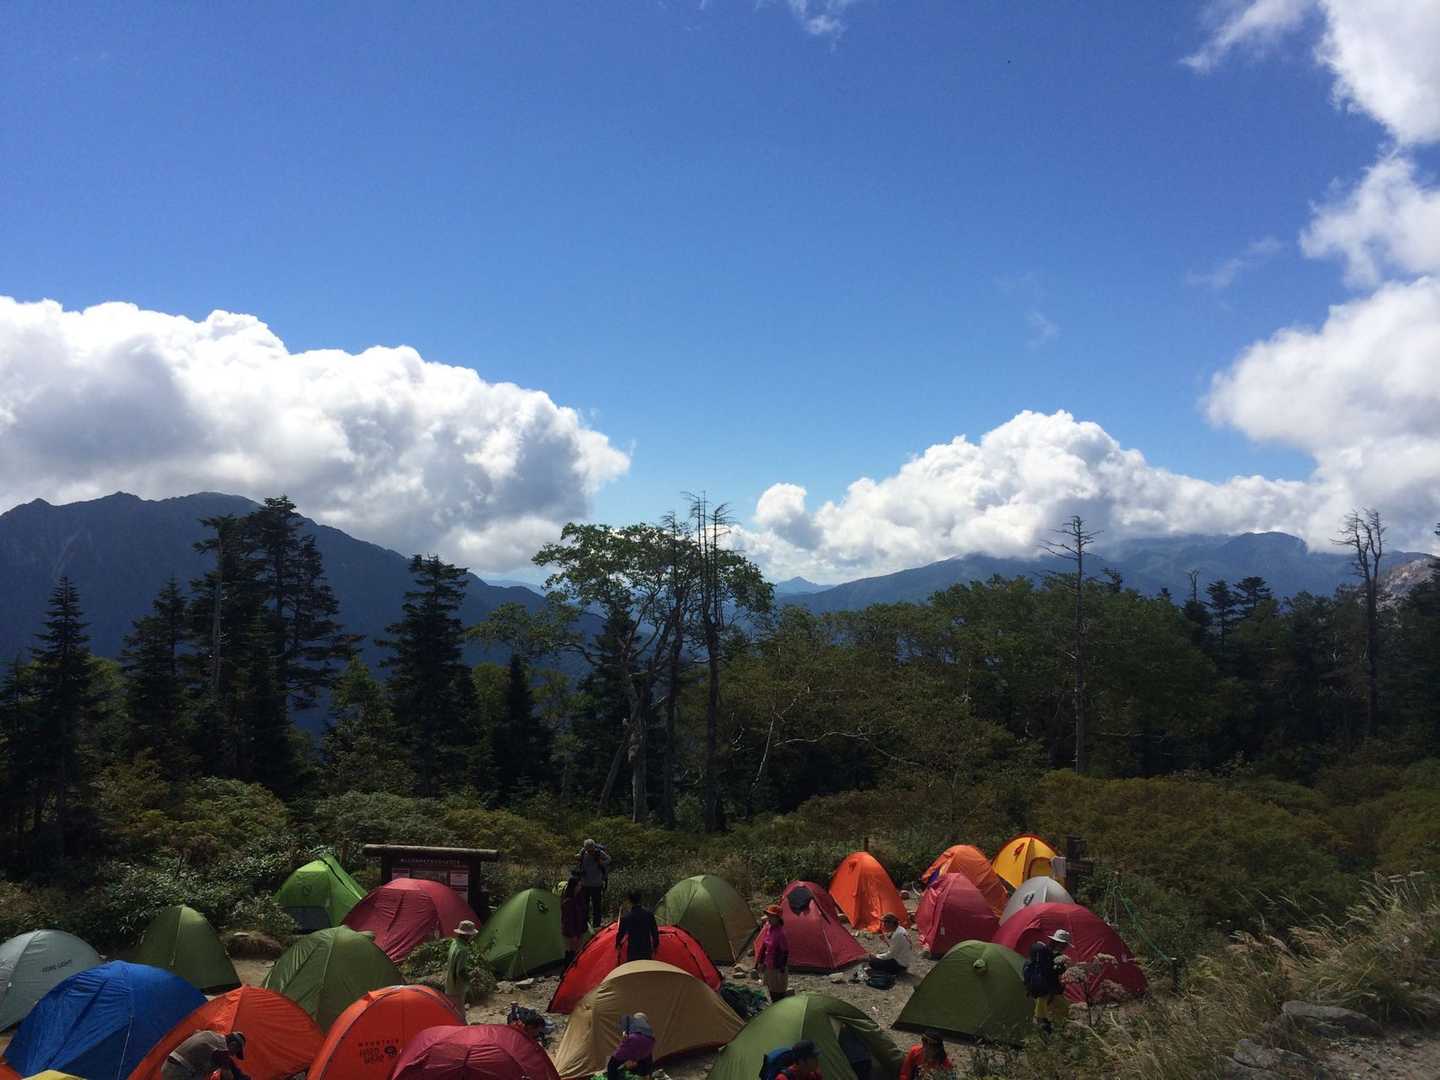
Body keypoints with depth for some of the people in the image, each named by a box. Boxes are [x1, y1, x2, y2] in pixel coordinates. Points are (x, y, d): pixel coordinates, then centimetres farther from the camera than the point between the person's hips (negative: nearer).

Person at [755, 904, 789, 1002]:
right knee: (771, 991, 23)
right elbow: (763, 946, 11)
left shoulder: (780, 933, -25)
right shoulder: (768, 929, -1)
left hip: (777, 968, -8)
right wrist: (760, 962, 14)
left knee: (778, 992, 4)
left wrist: (782, 969, -16)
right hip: (768, 967, 8)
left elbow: (785, 952, -20)